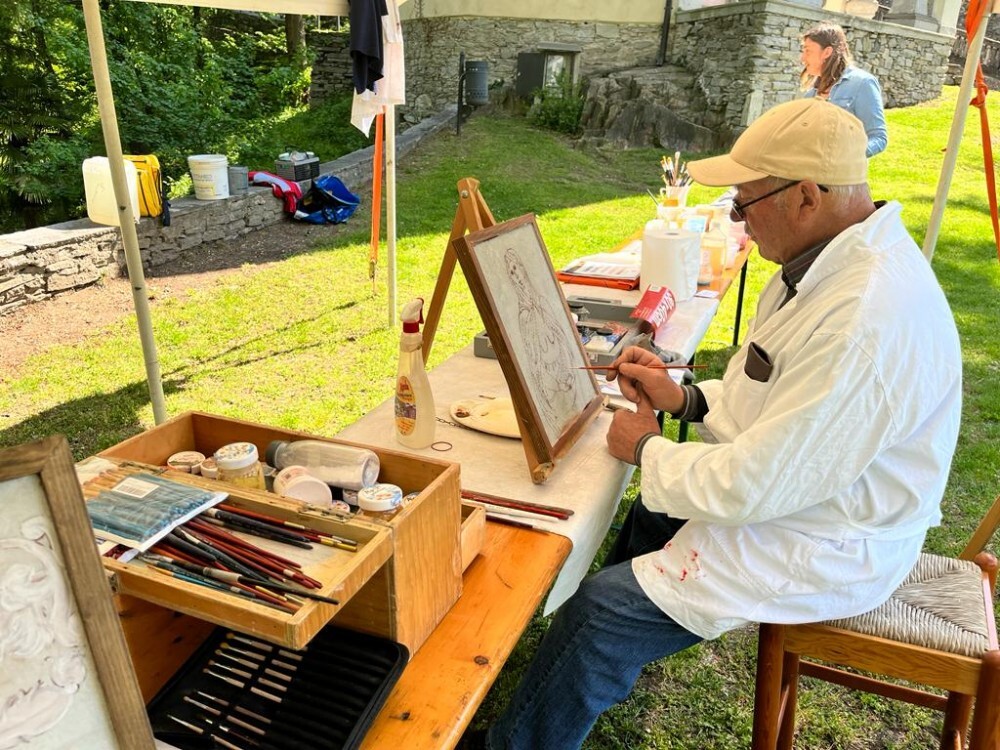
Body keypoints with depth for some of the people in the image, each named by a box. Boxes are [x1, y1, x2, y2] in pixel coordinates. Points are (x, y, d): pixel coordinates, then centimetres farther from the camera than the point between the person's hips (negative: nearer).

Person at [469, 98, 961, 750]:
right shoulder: (833, 258, 0)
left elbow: (755, 486, -29)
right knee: (648, 517, 22)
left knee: (603, 608, -12)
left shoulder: (866, 323, -34)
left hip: (825, 547, -10)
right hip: (792, 491, 10)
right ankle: (610, 675, 42)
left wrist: (647, 449, -13)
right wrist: (689, 398, -1)